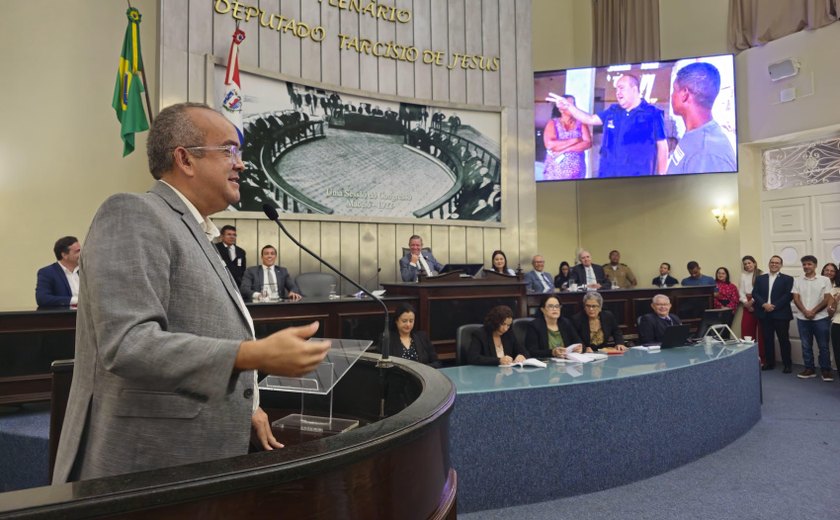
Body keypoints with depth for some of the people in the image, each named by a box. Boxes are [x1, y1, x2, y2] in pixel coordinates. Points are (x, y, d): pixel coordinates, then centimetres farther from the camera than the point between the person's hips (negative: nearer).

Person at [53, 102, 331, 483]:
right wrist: (258, 355, -32)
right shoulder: (133, 214, -14)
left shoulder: (193, 232, 14)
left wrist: (240, 409, 11)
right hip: (144, 470, -9)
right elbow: (127, 344, -25)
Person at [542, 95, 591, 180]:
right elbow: (550, 145, -14)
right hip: (555, 172, -2)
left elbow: (588, 143, -4)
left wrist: (566, 149, -14)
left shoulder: (581, 123, 7)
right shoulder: (552, 123, 1)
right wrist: (575, 140, -10)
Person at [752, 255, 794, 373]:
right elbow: (755, 293, 3)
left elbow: (789, 295, -8)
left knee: (784, 340, 2)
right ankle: (769, 362, 17)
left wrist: (774, 306, -16)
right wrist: (764, 304, -13)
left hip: (781, 314, -3)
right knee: (767, 339, 8)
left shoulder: (787, 279, 3)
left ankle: (787, 364, 11)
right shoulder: (760, 278, 12)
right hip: (764, 314, 3)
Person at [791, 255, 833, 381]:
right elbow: (796, 299, 1)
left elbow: (827, 299, -4)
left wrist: (813, 311, -12)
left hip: (820, 318, -2)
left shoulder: (824, 280, 0)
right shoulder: (797, 281, 5)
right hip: (802, 318, 2)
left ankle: (826, 370, 12)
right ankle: (809, 369, 15)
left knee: (823, 346, 3)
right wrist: (805, 312, -13)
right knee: (806, 346, 7)